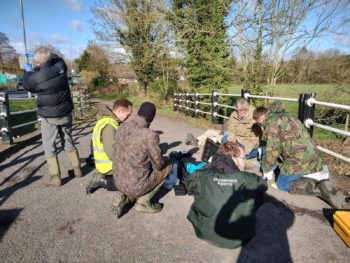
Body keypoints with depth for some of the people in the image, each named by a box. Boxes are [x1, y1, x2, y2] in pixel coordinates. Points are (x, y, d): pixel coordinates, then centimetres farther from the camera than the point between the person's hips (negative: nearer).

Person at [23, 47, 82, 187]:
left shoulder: (36, 77, -19)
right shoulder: (60, 66, -10)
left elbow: (26, 85, 5)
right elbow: (57, 57, 16)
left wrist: (28, 71, 20)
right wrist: (46, 53, 18)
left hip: (49, 117, -5)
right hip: (66, 114, 5)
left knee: (49, 146, 6)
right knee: (68, 141, 17)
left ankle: (55, 177, 7)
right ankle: (77, 170, 24)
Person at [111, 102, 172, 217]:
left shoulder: (122, 127, -3)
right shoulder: (150, 135, -25)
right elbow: (158, 164, -12)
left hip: (118, 181, 7)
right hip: (136, 185, -7)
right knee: (167, 166, 12)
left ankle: (123, 197, 12)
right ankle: (143, 201, 9)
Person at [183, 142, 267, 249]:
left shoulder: (201, 176, -20)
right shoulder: (248, 180, -20)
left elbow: (188, 181, 3)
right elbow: (263, 184, 2)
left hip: (207, 235, 1)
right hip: (239, 239, 0)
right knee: (258, 192, 15)